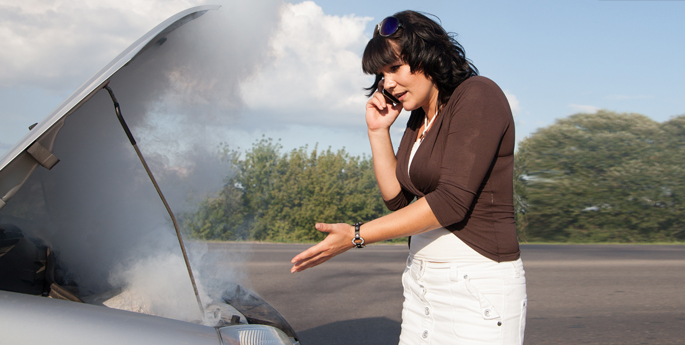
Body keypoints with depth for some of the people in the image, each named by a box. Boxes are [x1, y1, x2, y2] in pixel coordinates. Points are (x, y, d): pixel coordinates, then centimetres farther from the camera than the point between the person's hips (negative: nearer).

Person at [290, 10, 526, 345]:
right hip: (422, 280, 8)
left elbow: (452, 200, -20)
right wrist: (378, 131, 6)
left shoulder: (478, 96, -12)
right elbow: (397, 198, 14)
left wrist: (357, 235, -20)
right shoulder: (419, 119, 13)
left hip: (479, 282, -8)